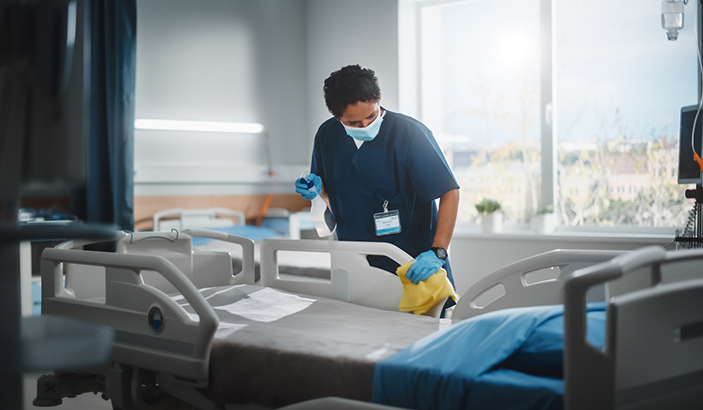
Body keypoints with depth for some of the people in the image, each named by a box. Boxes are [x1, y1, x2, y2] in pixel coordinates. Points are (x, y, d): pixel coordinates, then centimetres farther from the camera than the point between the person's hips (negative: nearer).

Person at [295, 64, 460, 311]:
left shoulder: (410, 134, -14)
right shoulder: (327, 136, 2)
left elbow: (450, 192, -15)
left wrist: (437, 253, -26)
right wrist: (318, 190, -7)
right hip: (354, 266, 4)